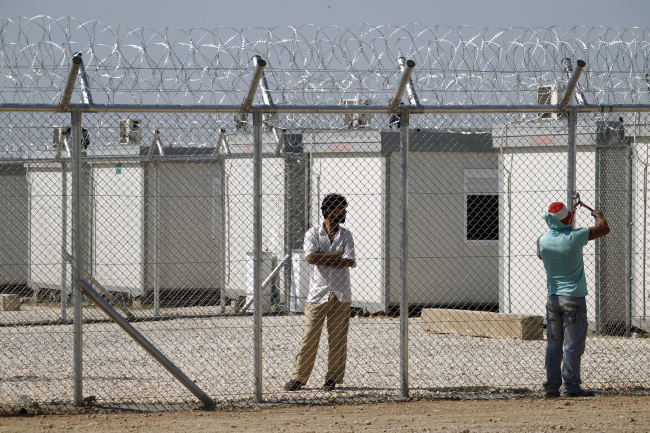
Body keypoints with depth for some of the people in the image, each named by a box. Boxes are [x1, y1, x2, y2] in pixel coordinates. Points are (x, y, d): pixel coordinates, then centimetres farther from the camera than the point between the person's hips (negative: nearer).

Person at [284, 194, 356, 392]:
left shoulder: (345, 235, 9)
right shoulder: (313, 233, 3)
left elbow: (349, 262, -5)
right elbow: (311, 257, -13)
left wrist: (323, 259, -8)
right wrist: (335, 256, -7)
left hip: (341, 295, 2)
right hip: (318, 292, -2)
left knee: (338, 338, 2)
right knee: (310, 336, -4)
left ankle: (332, 378, 10)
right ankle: (298, 377, 1)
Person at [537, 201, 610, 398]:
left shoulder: (543, 240, -1)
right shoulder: (574, 237, -14)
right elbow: (604, 229, -1)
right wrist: (598, 215, 22)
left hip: (552, 298, 5)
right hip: (574, 299, -5)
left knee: (553, 345, 9)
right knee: (573, 345, -1)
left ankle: (551, 387, 9)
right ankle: (571, 386, -2)